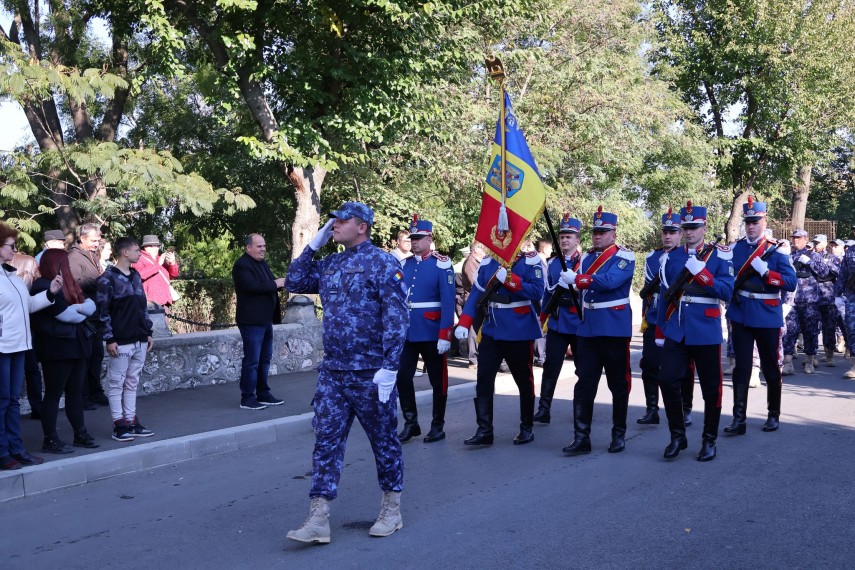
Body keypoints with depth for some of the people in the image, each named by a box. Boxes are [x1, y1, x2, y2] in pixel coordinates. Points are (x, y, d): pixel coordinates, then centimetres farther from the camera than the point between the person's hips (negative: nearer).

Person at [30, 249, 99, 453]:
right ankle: (50, 440, 4)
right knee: (53, 394, -2)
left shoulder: (67, 284, 17)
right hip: (56, 348, -8)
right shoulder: (43, 287, -11)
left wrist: (76, 308, -14)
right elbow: (66, 315, -20)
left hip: (75, 345, 8)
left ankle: (80, 434, 20)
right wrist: (82, 312, -1)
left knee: (75, 392, 13)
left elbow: (90, 306, 6)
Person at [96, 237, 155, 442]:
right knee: (116, 383, 1)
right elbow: (102, 311, -10)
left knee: (132, 383, 11)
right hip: (120, 341, -7)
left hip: (139, 340, 7)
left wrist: (148, 333, 16)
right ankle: (119, 425, 5)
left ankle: (131, 421, 17)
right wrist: (109, 339, -14)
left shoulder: (135, 276, 14)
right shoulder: (108, 278, -8)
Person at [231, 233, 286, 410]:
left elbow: (269, 285, 21)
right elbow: (251, 286, -26)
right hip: (251, 321, -9)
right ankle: (247, 398, 1)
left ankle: (263, 394, 22)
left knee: (265, 359, 14)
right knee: (252, 361, -6)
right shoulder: (242, 265, -12)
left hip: (265, 320, 9)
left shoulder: (262, 263, 17)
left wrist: (281, 282, 0)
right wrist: (274, 284, -17)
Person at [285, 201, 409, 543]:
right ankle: (318, 520, 6)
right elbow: (295, 283, 17)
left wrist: (389, 367, -20)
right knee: (326, 442, 3)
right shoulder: (330, 265, 12)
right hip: (332, 372, 7)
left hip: (371, 374, -6)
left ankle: (392, 510, 24)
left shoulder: (382, 264, -9)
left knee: (384, 439, 8)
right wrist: (313, 245, 9)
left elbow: (396, 317, -15)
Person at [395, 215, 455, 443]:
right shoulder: (404, 265, 8)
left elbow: (448, 302, -12)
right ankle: (410, 423, 16)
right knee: (402, 377, 2)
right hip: (406, 332, 5)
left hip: (432, 333, -4)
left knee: (437, 380, 7)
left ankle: (438, 426, 19)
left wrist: (445, 335, -17)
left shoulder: (441, 264, -7)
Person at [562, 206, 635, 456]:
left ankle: (619, 434, 19)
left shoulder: (625, 257, -6)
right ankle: (581, 437, 0)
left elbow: (610, 281, -24)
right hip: (587, 328, 5)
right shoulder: (587, 258, 14)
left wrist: (576, 279, -26)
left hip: (614, 327, -5)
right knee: (584, 383, -1)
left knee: (618, 384, 6)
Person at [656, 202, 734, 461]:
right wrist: (659, 329, 12)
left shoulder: (720, 255, -2)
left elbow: (727, 292, -12)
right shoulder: (670, 257, 8)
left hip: (706, 332, -3)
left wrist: (701, 273, -22)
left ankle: (709, 440, 20)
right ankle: (677, 435, 11)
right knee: (667, 381, -5)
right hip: (676, 331, 3)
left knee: (711, 388, 5)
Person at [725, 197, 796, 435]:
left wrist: (765, 272, -24)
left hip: (767, 317, -2)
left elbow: (791, 283, -13)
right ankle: (739, 419, 1)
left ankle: (774, 415, 25)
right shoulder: (735, 248, 5)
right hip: (740, 315, 2)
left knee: (770, 368, 9)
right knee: (741, 368, 0)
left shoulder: (777, 250, -5)